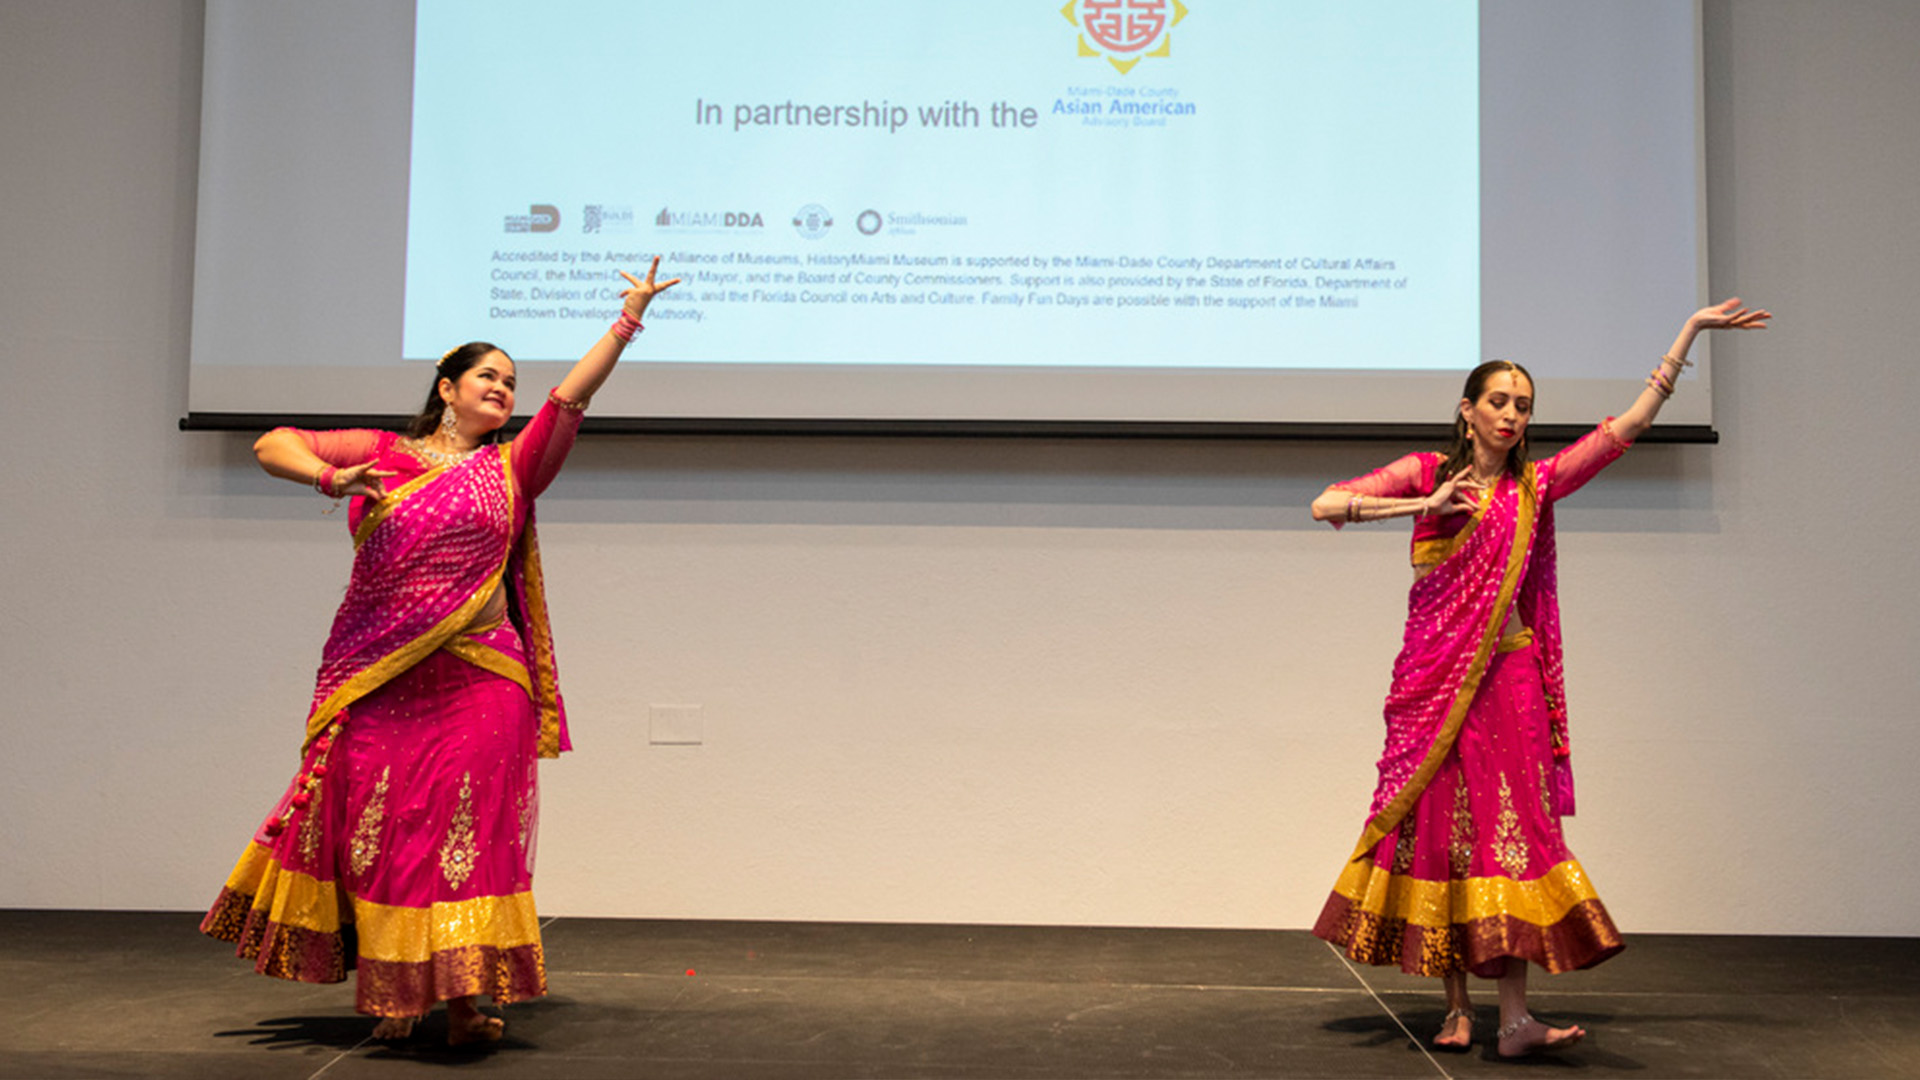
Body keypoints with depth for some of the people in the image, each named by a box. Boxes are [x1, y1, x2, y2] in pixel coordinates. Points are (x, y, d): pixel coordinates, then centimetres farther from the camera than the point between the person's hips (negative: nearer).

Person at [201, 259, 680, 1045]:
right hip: (378, 677, 0)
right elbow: (272, 445, 11)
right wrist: (329, 477, -9)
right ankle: (390, 994, 14)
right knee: (377, 827, 2)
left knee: (466, 830, -5)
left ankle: (462, 999, -2)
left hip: (477, 677, 0)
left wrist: (628, 317, -1)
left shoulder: (510, 469, 14)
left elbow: (572, 395, 5)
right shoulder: (380, 454, 12)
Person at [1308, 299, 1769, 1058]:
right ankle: (1456, 1007, 11)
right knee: (1439, 825, 2)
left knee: (1508, 821, -7)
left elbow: (1632, 421, 9)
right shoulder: (1427, 473, 6)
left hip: (1505, 680, 1)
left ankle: (1514, 1017, -9)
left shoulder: (1536, 485, 10)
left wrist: (1692, 330, 8)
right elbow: (1326, 505, -4)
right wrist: (1426, 504, -11)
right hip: (1432, 680, -1)